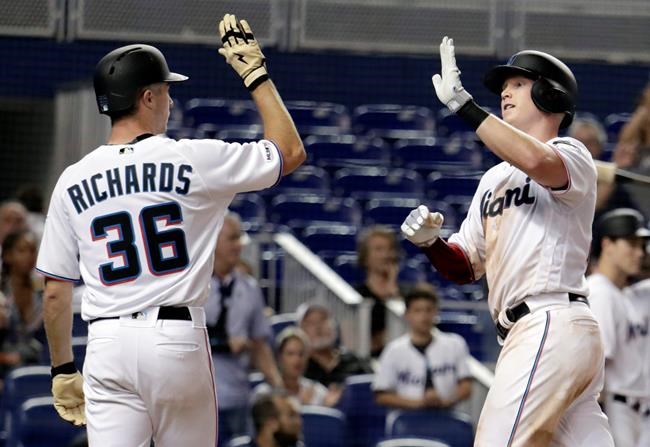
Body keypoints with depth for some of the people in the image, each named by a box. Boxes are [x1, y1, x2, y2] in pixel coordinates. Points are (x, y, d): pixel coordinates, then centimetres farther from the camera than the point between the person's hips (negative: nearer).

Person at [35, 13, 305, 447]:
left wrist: (63, 369, 18)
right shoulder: (192, 160, -3)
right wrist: (256, 73, 16)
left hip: (108, 345, 2)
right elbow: (290, 152, 8)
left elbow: (55, 291, 8)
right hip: (178, 341, -2)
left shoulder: (72, 181, 5)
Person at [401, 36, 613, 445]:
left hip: (551, 326, -9)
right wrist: (430, 242, 3)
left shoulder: (571, 155, 0)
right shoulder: (494, 179, 25)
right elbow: (466, 267, 25)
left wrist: (462, 103, -24)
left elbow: (537, 161, -26)